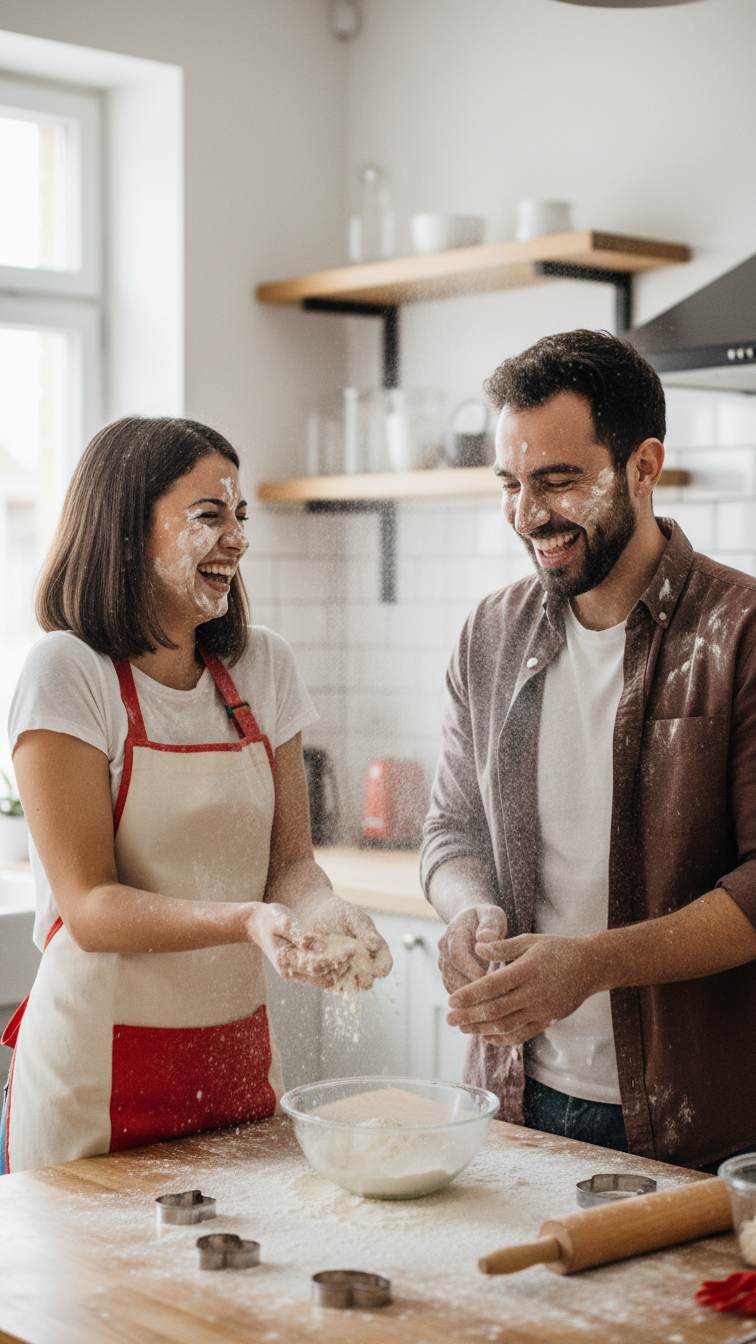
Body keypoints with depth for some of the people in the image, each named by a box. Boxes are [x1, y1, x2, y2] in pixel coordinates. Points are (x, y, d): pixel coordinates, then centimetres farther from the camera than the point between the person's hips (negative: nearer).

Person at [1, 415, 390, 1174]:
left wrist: (325, 912, -16)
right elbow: (89, 905, -15)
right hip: (100, 1068, -5)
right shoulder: (68, 672, -11)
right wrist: (249, 921, -29)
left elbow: (291, 859, 6)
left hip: (239, 1053, 5)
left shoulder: (262, 667, 5)